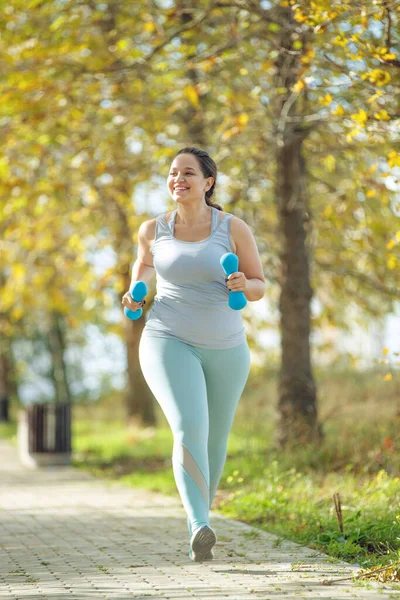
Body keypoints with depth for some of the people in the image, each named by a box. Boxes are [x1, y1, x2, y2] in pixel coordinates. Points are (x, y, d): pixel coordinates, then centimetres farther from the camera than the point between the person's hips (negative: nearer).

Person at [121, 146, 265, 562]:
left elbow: (260, 288, 0)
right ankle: (200, 530, -32)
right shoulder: (154, 228, 0)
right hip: (169, 344, -2)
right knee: (189, 431, -24)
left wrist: (243, 285, -22)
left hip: (224, 348, 2)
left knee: (214, 441, 15)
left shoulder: (233, 228, -5)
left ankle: (199, 515, 40)